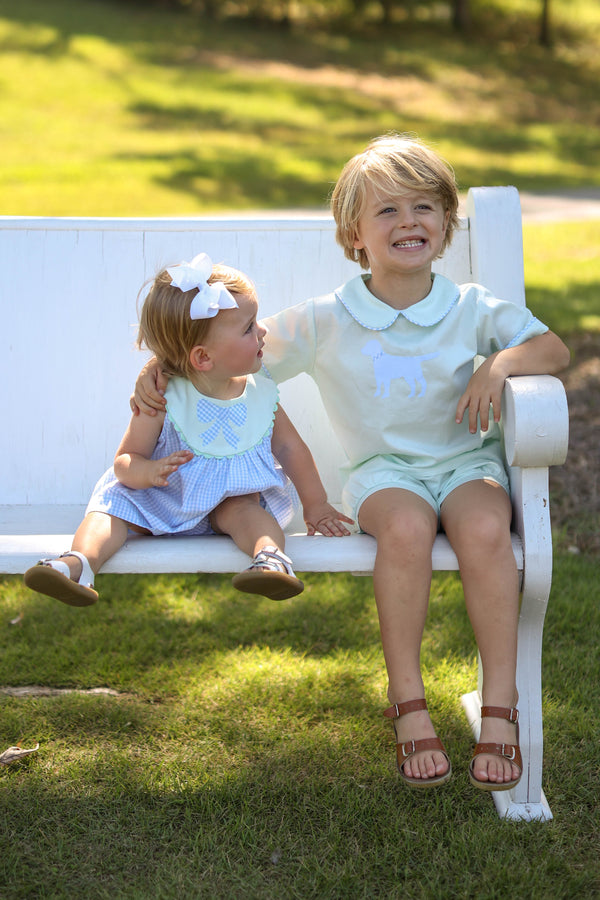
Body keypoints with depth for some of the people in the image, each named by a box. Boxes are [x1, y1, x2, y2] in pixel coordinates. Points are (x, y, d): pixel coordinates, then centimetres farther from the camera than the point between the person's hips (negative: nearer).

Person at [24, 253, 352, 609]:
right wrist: (151, 471, -36)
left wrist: (316, 505, 7)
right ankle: (78, 563, -43)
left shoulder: (261, 393, -4)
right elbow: (126, 460, -12)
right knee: (115, 499, -22)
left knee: (242, 507, -31)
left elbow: (290, 448, 7)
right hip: (165, 500, -1)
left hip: (234, 498, 1)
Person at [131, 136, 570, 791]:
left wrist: (501, 363, -16)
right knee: (405, 525, -37)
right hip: (383, 469, -1)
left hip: (466, 462, 1)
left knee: (484, 527, -34)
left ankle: (500, 706, -24)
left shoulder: (473, 310, 2)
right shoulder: (324, 323, 1)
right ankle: (407, 701, -23)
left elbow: (554, 350, 3)